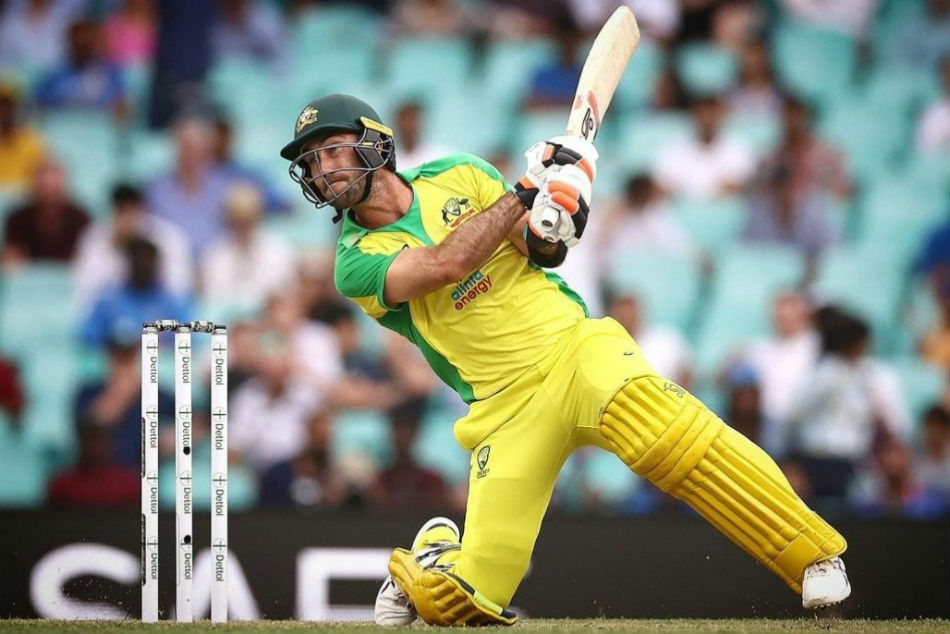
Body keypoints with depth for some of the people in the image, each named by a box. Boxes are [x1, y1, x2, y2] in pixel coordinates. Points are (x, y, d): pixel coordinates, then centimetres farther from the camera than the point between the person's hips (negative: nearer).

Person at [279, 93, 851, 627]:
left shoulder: (456, 177, 9)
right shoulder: (356, 262, 1)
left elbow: (545, 252, 4)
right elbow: (444, 264, -17)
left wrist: (550, 222, -18)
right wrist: (525, 192, -14)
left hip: (573, 346, 0)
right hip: (505, 407, 0)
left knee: (657, 426, -34)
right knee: (463, 599, -11)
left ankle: (815, 555, -31)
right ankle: (432, 558, 28)